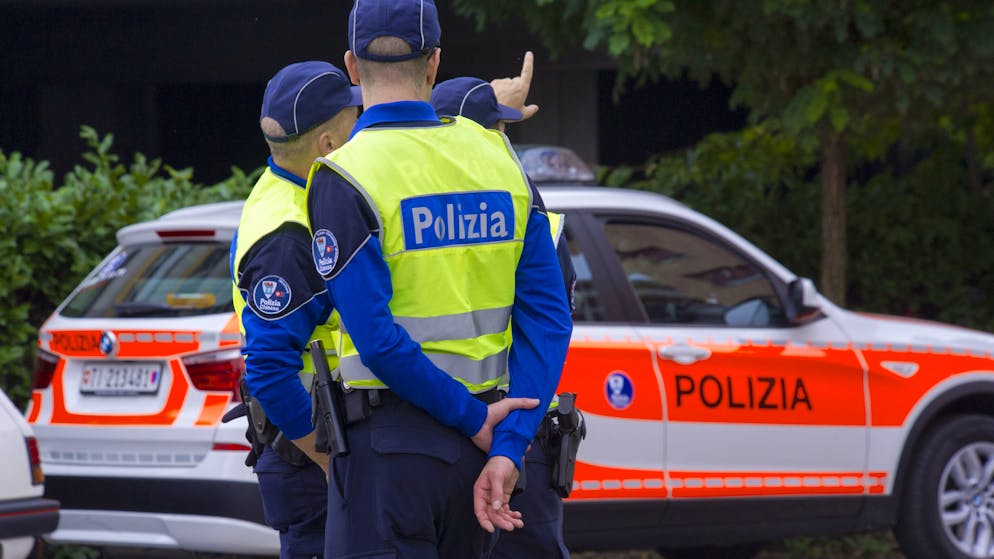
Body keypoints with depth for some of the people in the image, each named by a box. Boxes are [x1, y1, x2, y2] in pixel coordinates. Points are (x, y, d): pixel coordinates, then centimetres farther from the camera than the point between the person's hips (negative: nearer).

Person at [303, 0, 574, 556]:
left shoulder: (343, 178, -10)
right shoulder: (499, 158, 6)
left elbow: (377, 338, -18)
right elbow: (548, 317, 0)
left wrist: (475, 420, -9)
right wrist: (508, 448, -6)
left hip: (388, 447, -6)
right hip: (477, 447, 6)